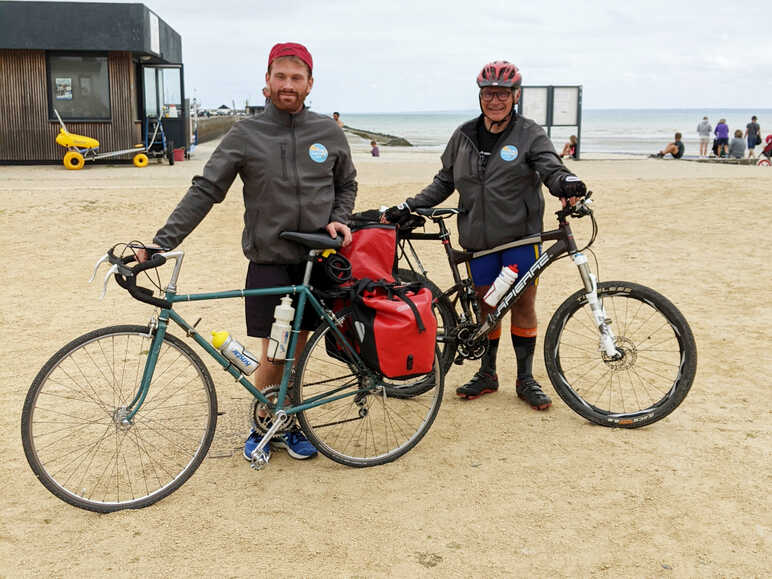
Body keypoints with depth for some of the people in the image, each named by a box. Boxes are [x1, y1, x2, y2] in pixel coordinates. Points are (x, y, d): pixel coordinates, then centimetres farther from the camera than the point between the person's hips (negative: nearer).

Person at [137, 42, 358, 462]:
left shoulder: (328, 133, 4)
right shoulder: (245, 135, -3)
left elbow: (346, 185, 18)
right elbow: (204, 191, -6)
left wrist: (338, 220, -2)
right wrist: (162, 241, -15)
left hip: (315, 259, 2)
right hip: (269, 261, -2)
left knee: (297, 350, 11)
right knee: (274, 357, -1)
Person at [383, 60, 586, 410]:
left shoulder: (529, 134, -1)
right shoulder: (464, 136, 8)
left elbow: (551, 168, -13)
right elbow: (444, 183, 14)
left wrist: (567, 183, -37)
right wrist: (407, 207, 6)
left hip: (521, 236, -3)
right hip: (479, 238, 3)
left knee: (523, 305, 3)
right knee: (486, 306, 10)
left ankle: (525, 380, 16)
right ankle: (487, 375, 25)